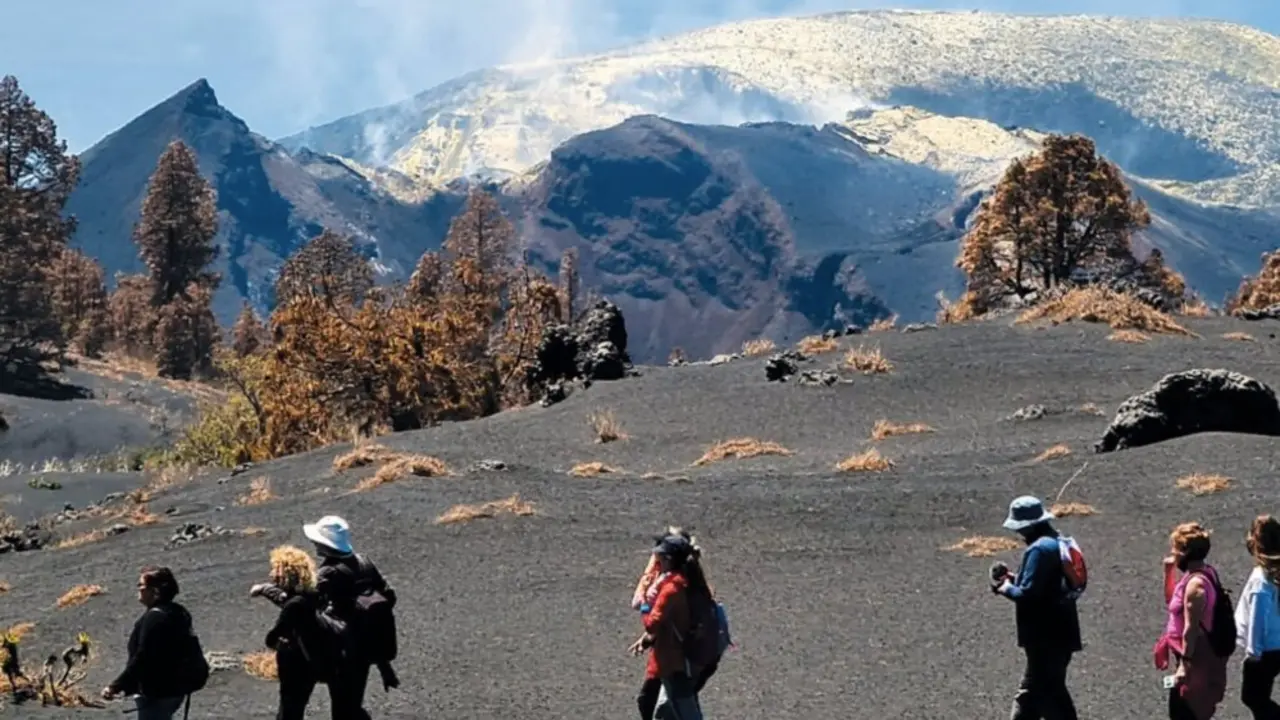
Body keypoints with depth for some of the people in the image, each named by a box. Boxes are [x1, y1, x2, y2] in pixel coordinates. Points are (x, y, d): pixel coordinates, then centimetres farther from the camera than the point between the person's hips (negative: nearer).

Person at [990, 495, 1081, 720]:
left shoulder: (1039, 549, -20)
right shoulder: (1056, 542, 12)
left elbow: (1028, 594, -24)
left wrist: (1006, 588, -7)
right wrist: (1013, 578, 9)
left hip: (1046, 638, -10)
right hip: (1058, 632, 10)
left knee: (1048, 694, -1)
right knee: (1031, 693, 17)